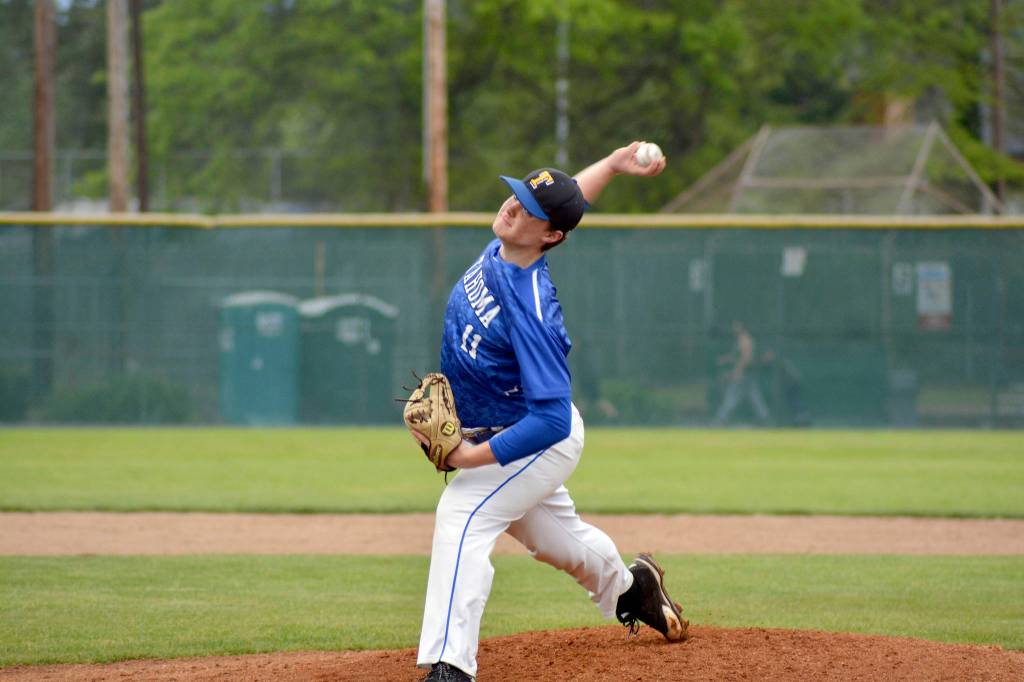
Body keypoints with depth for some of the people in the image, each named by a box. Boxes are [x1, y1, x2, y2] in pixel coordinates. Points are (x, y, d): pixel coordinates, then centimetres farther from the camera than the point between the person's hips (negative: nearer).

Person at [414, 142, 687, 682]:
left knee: (462, 516, -27)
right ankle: (629, 586, 59)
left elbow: (552, 419, -36)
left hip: (541, 440, -9)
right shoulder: (501, 249, -11)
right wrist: (612, 164, 0)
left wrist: (474, 457, -38)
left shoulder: (530, 309, -35)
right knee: (553, 533, 29)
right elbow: (566, 198, 12)